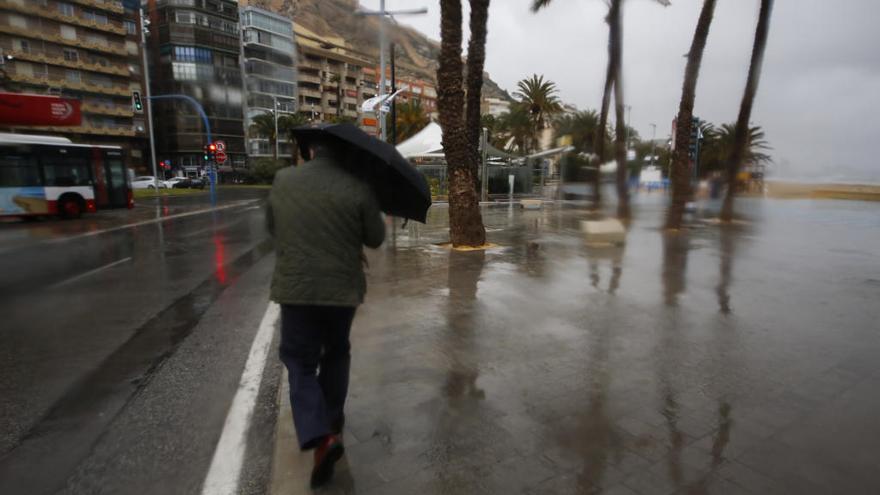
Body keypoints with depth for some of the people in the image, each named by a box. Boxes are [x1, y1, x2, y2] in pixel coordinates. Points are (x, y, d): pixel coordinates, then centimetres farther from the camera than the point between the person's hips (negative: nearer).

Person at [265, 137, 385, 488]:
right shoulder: (357, 189, -11)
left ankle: (319, 436, -8)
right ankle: (332, 422, 33)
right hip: (342, 287, 0)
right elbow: (375, 238, -2)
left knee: (299, 360, 9)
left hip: (294, 286, 1)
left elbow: (271, 226, 12)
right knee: (335, 354, 21)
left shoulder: (282, 180, 0)